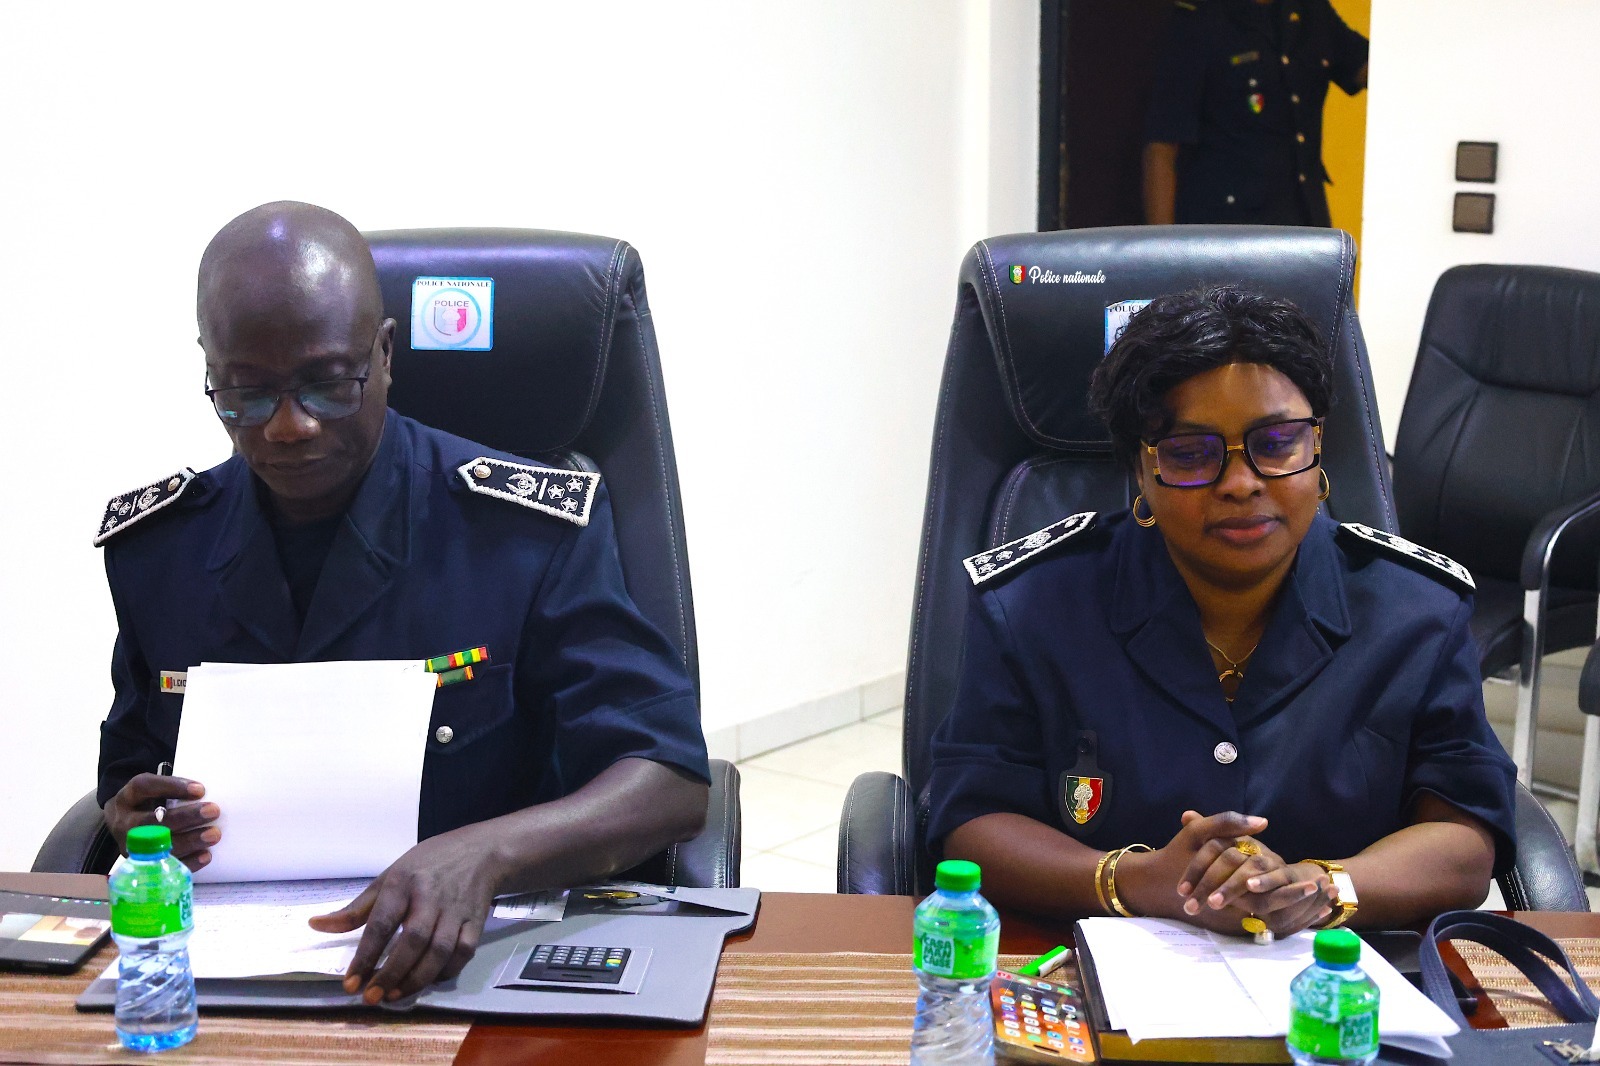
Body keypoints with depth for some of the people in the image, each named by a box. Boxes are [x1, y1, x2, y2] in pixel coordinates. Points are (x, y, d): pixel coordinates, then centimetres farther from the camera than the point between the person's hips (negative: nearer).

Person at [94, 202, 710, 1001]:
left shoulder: (528, 530, -8)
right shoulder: (154, 544, 5)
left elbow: (673, 783, -14)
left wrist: (483, 853, -32)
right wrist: (132, 820, -7)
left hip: (472, 958, -2)